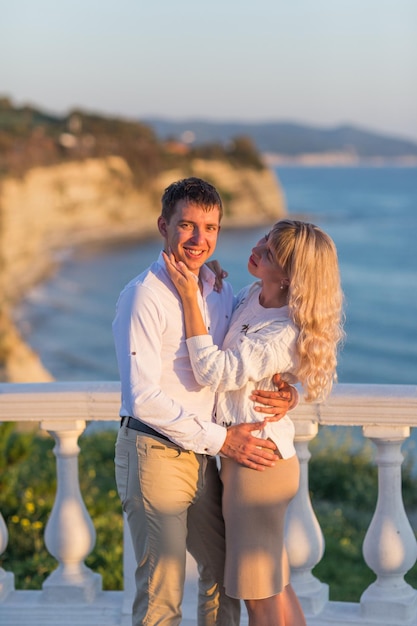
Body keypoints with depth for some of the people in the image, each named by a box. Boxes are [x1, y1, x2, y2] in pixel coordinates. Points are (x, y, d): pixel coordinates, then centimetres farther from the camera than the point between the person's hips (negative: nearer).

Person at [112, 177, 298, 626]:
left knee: (225, 569, 20)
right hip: (153, 453, -7)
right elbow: (144, 398, -19)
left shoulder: (220, 291, 7)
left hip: (200, 454, 8)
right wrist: (222, 439, -17)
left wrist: (287, 392, -5)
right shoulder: (144, 296, -15)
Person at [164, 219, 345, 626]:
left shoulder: (284, 333, -25)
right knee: (275, 584, 22)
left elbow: (213, 372, -27)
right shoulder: (253, 296, 1)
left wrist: (190, 298, -24)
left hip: (257, 457, -9)